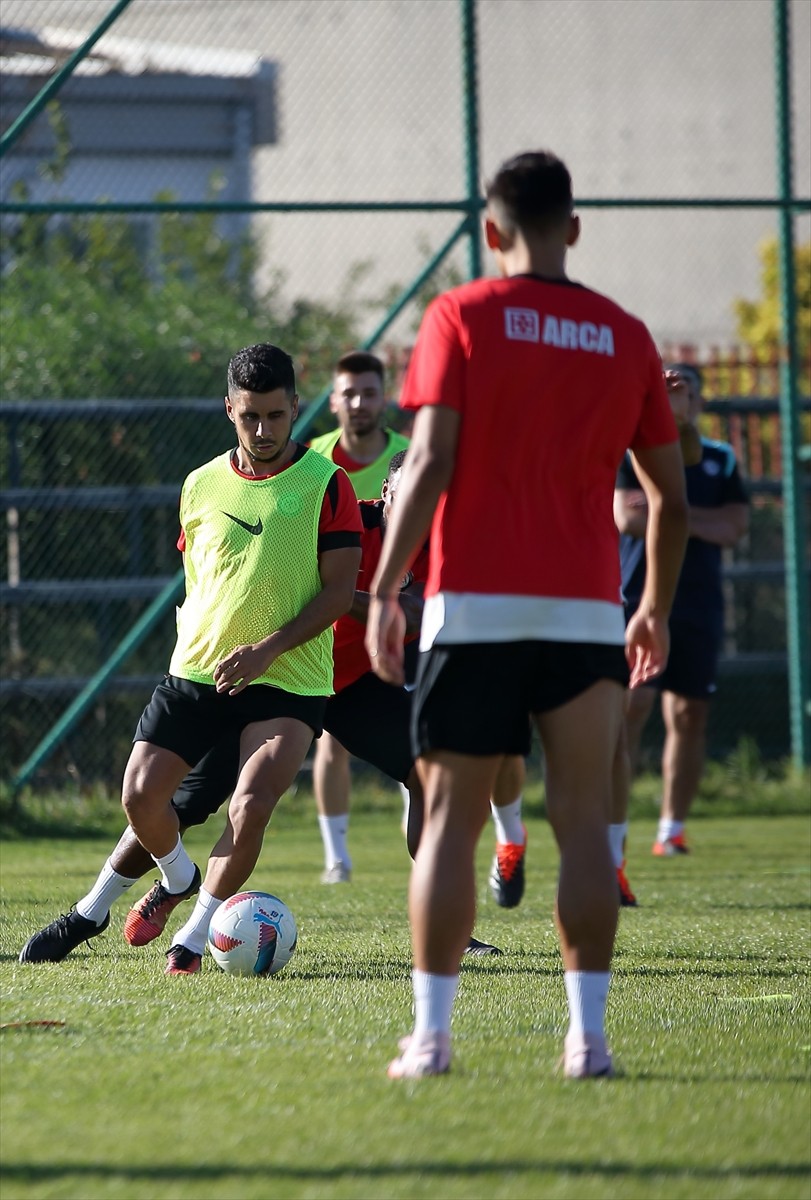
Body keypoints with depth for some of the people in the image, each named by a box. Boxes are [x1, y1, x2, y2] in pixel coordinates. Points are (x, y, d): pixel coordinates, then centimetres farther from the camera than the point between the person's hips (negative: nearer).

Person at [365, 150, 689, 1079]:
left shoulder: (461, 317, -1)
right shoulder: (625, 338, 9)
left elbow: (431, 462, -11)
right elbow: (670, 497, 12)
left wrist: (383, 592, -9)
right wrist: (656, 609, 25)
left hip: (476, 607, -2)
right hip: (586, 611, 2)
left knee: (450, 820, 2)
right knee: (583, 822, 4)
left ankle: (431, 1036, 0)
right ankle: (587, 1034, -2)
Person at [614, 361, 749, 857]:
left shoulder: (720, 459, 14)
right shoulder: (631, 451, 3)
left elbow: (735, 527, 0)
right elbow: (627, 518, -13)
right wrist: (699, 521, -6)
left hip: (700, 604, 4)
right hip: (640, 596, -4)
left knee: (690, 716, 3)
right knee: (631, 706, -14)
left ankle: (673, 827, 11)